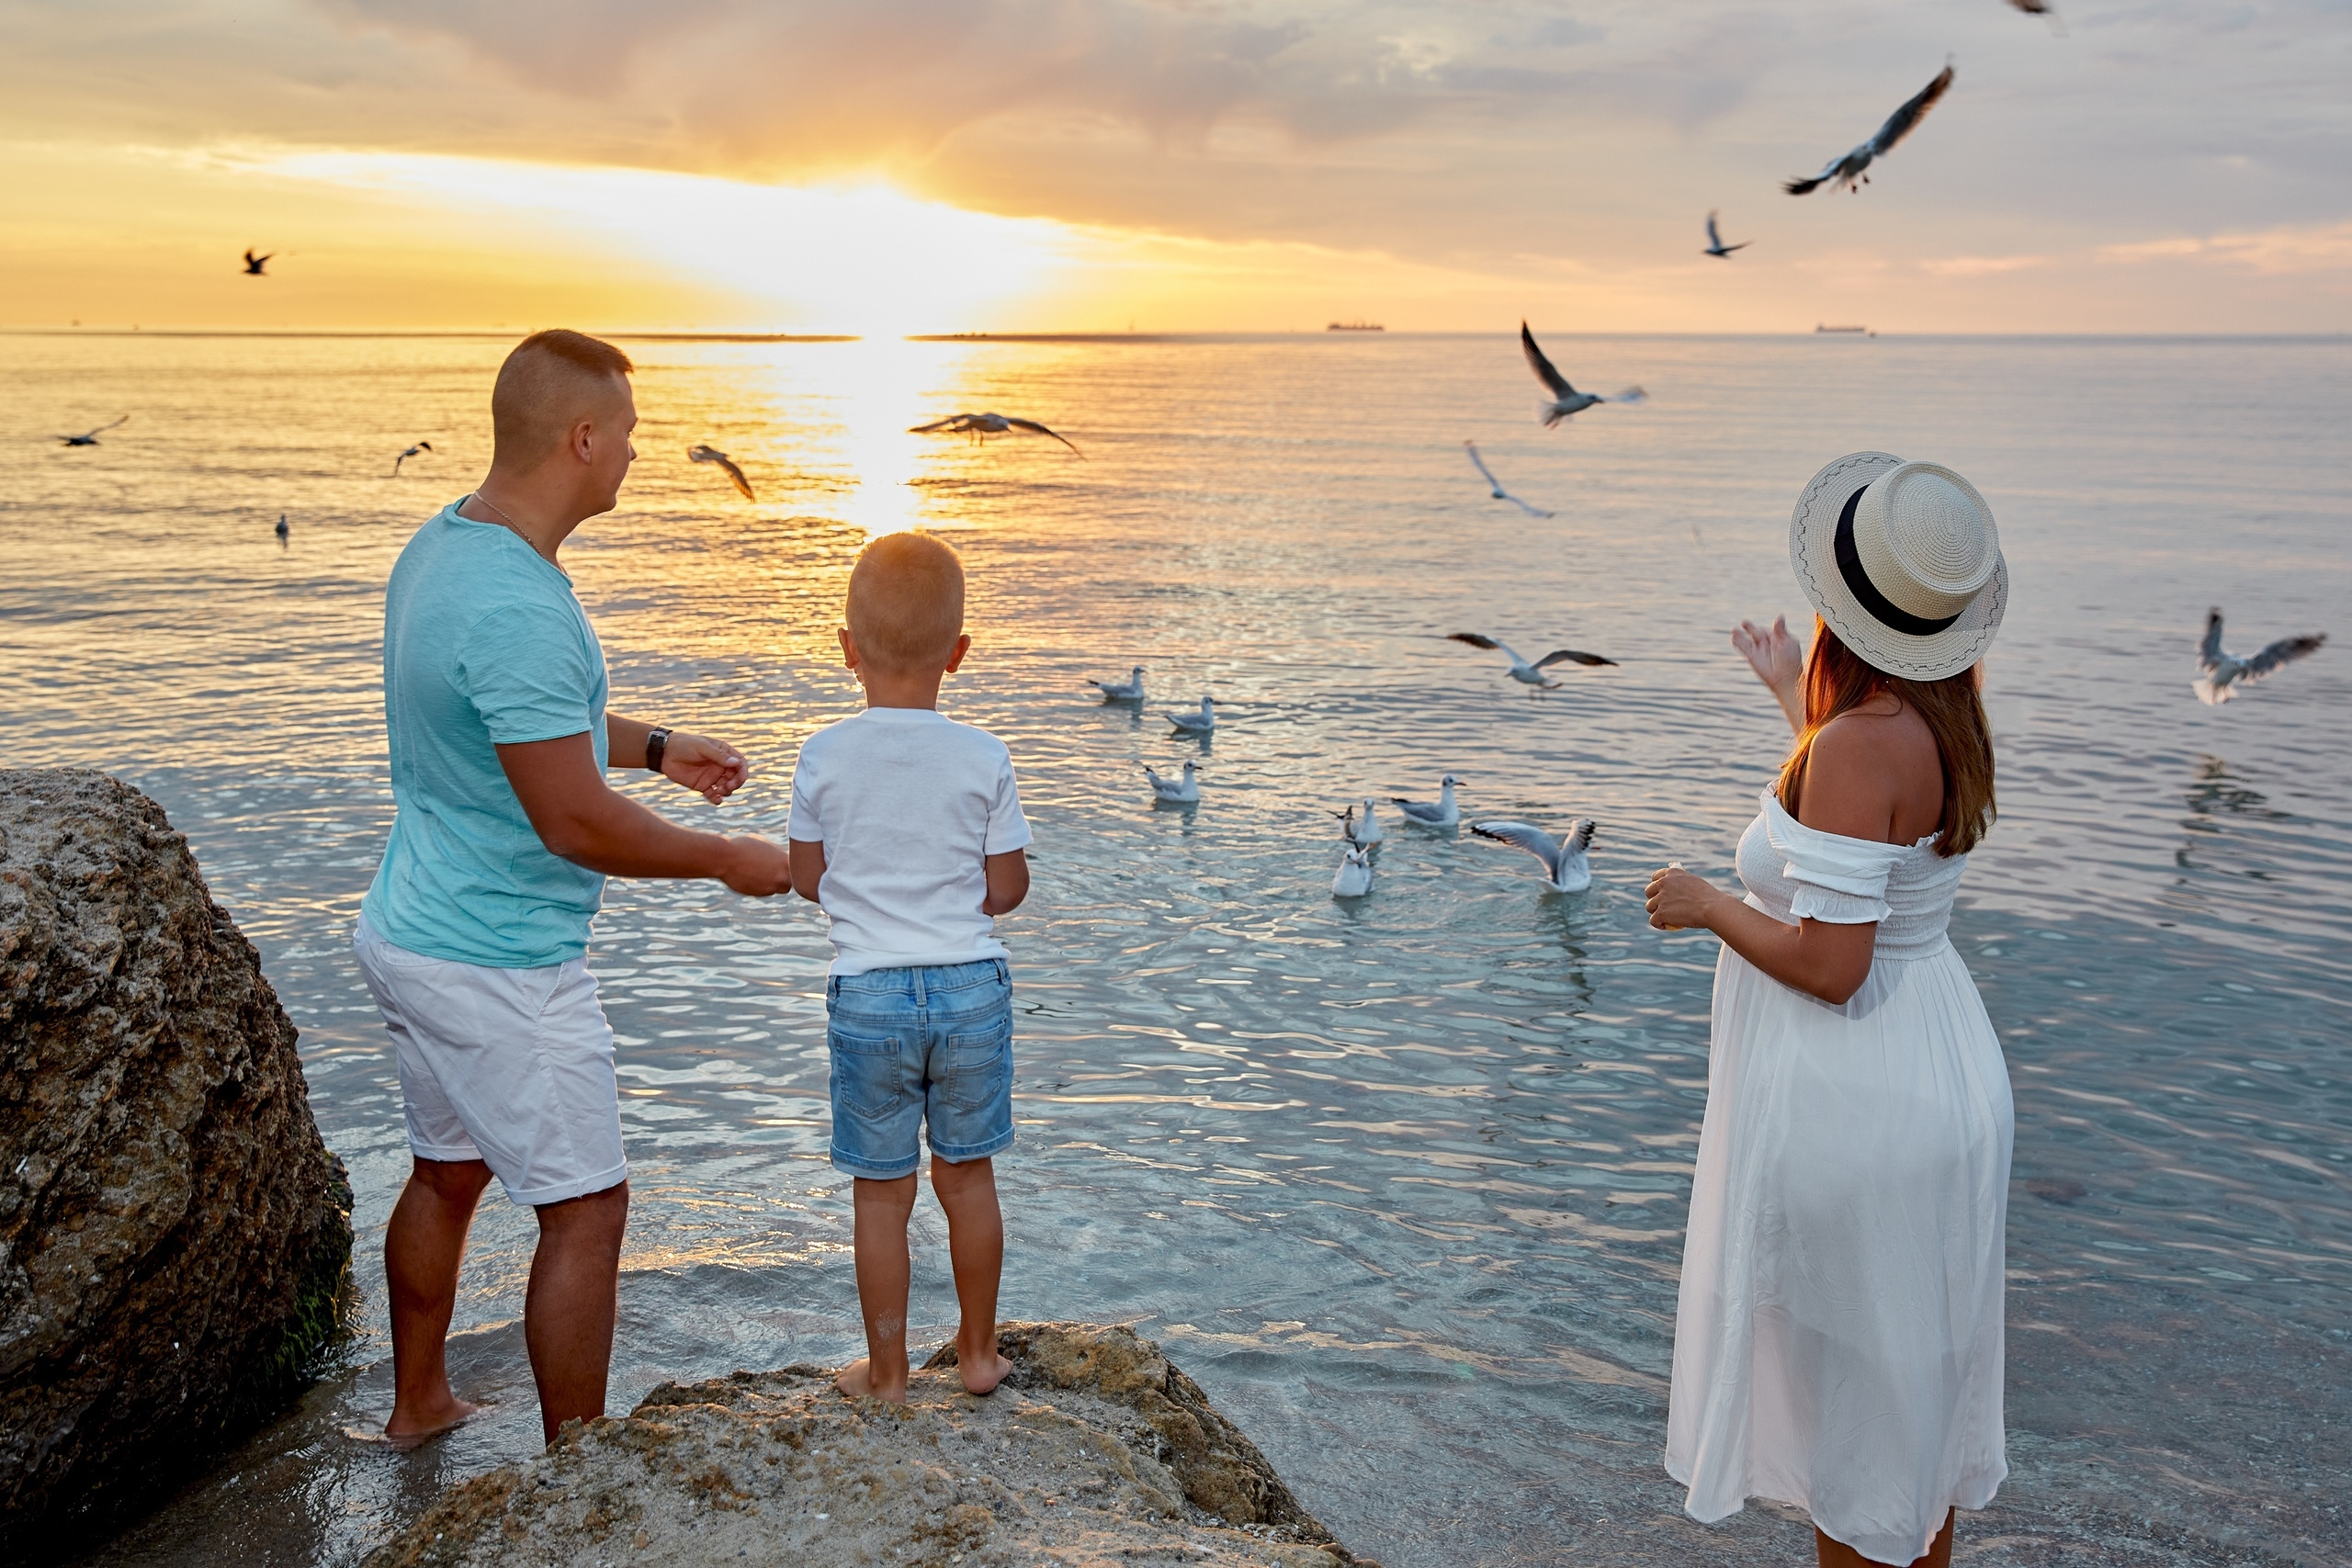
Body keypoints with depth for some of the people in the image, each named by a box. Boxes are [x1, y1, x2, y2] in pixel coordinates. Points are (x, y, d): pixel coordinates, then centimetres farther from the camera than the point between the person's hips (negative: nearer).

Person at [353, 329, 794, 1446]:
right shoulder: (517, 607, -28)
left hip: (412, 930, 10)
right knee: (584, 1211, 3)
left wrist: (655, 748, 21)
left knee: (445, 1174, 25)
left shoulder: (440, 546, 5)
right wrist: (728, 861, -12)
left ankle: (418, 1399, 44)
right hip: (500, 967, -10)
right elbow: (576, 823, -25)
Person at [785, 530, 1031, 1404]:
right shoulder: (984, 759, -8)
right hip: (972, 987, 1)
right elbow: (1007, 890, -3)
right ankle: (978, 1353, 30)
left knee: (880, 1192, 11)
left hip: (867, 995, -1)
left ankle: (886, 1374, 22)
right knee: (969, 1176, 16)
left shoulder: (823, 758, -7)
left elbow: (808, 879, 3)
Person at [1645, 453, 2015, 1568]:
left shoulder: (1859, 743, -27)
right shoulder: (1947, 723, 1)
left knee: (1851, 1377, 9)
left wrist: (1706, 906, -12)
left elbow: (1829, 965, -28)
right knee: (1915, 1368, 24)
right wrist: (1791, 696, 34)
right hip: (1936, 1070, 9)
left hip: (1850, 1099, -9)